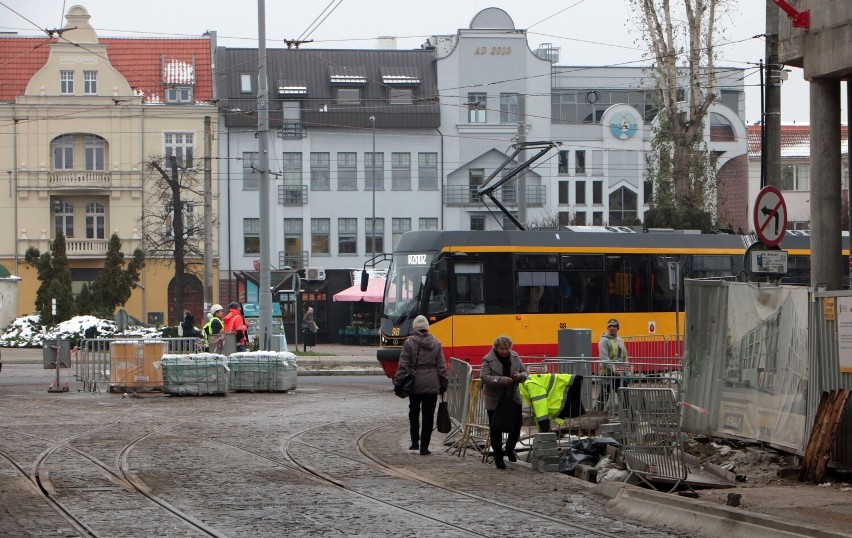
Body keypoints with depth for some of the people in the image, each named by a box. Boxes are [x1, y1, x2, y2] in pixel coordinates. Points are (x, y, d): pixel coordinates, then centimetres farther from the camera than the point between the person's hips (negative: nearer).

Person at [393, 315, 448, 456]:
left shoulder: (409, 342, -7)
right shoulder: (436, 343, 3)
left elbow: (403, 365, -9)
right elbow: (442, 366, 5)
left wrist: (398, 382, -2)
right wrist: (443, 384, 12)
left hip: (415, 385, -1)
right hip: (432, 385, 1)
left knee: (413, 413, 18)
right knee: (428, 416, 3)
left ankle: (415, 441, 16)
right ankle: (424, 447, 0)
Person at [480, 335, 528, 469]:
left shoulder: (514, 357, 3)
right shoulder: (488, 360, -13)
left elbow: (525, 371, 9)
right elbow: (484, 377, -22)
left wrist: (520, 376, -15)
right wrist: (501, 380, -33)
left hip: (513, 398, 4)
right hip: (494, 400, -4)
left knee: (516, 425, 6)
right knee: (496, 430, 3)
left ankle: (510, 449, 33)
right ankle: (498, 458, 14)